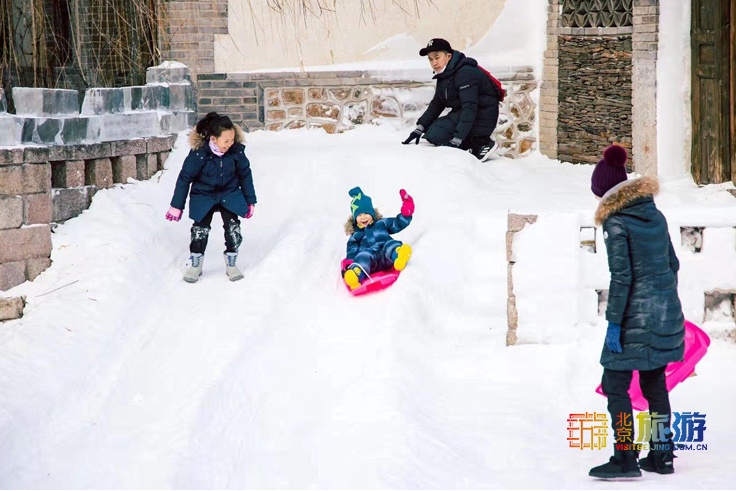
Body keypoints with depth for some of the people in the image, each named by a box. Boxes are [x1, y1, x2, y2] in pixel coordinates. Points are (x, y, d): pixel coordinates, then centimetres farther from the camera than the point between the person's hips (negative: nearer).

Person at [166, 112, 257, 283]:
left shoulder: (236, 151, -17)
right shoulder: (199, 153, -25)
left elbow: (245, 174, 0)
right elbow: (185, 177, -14)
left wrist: (250, 201, 8)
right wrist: (176, 206, -8)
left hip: (229, 194, 2)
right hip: (204, 196, -2)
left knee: (233, 227, -10)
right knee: (200, 228, -7)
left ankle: (231, 263, 8)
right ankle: (196, 264, 13)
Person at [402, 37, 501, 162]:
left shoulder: (465, 73, -23)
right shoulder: (444, 75, 7)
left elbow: (470, 108, -29)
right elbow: (436, 104, 14)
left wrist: (457, 139, -35)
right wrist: (420, 128, 3)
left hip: (480, 119, -10)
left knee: (435, 135, -20)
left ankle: (481, 143, -12)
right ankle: (474, 142, 6)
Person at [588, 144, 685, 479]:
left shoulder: (616, 223, -12)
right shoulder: (654, 215, 9)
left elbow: (621, 276, -17)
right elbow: (672, 264, 15)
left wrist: (613, 322, -15)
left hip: (636, 315, -8)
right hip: (667, 312, 8)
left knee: (615, 385, -2)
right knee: (655, 383, 16)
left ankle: (625, 458, -6)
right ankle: (662, 454, 20)